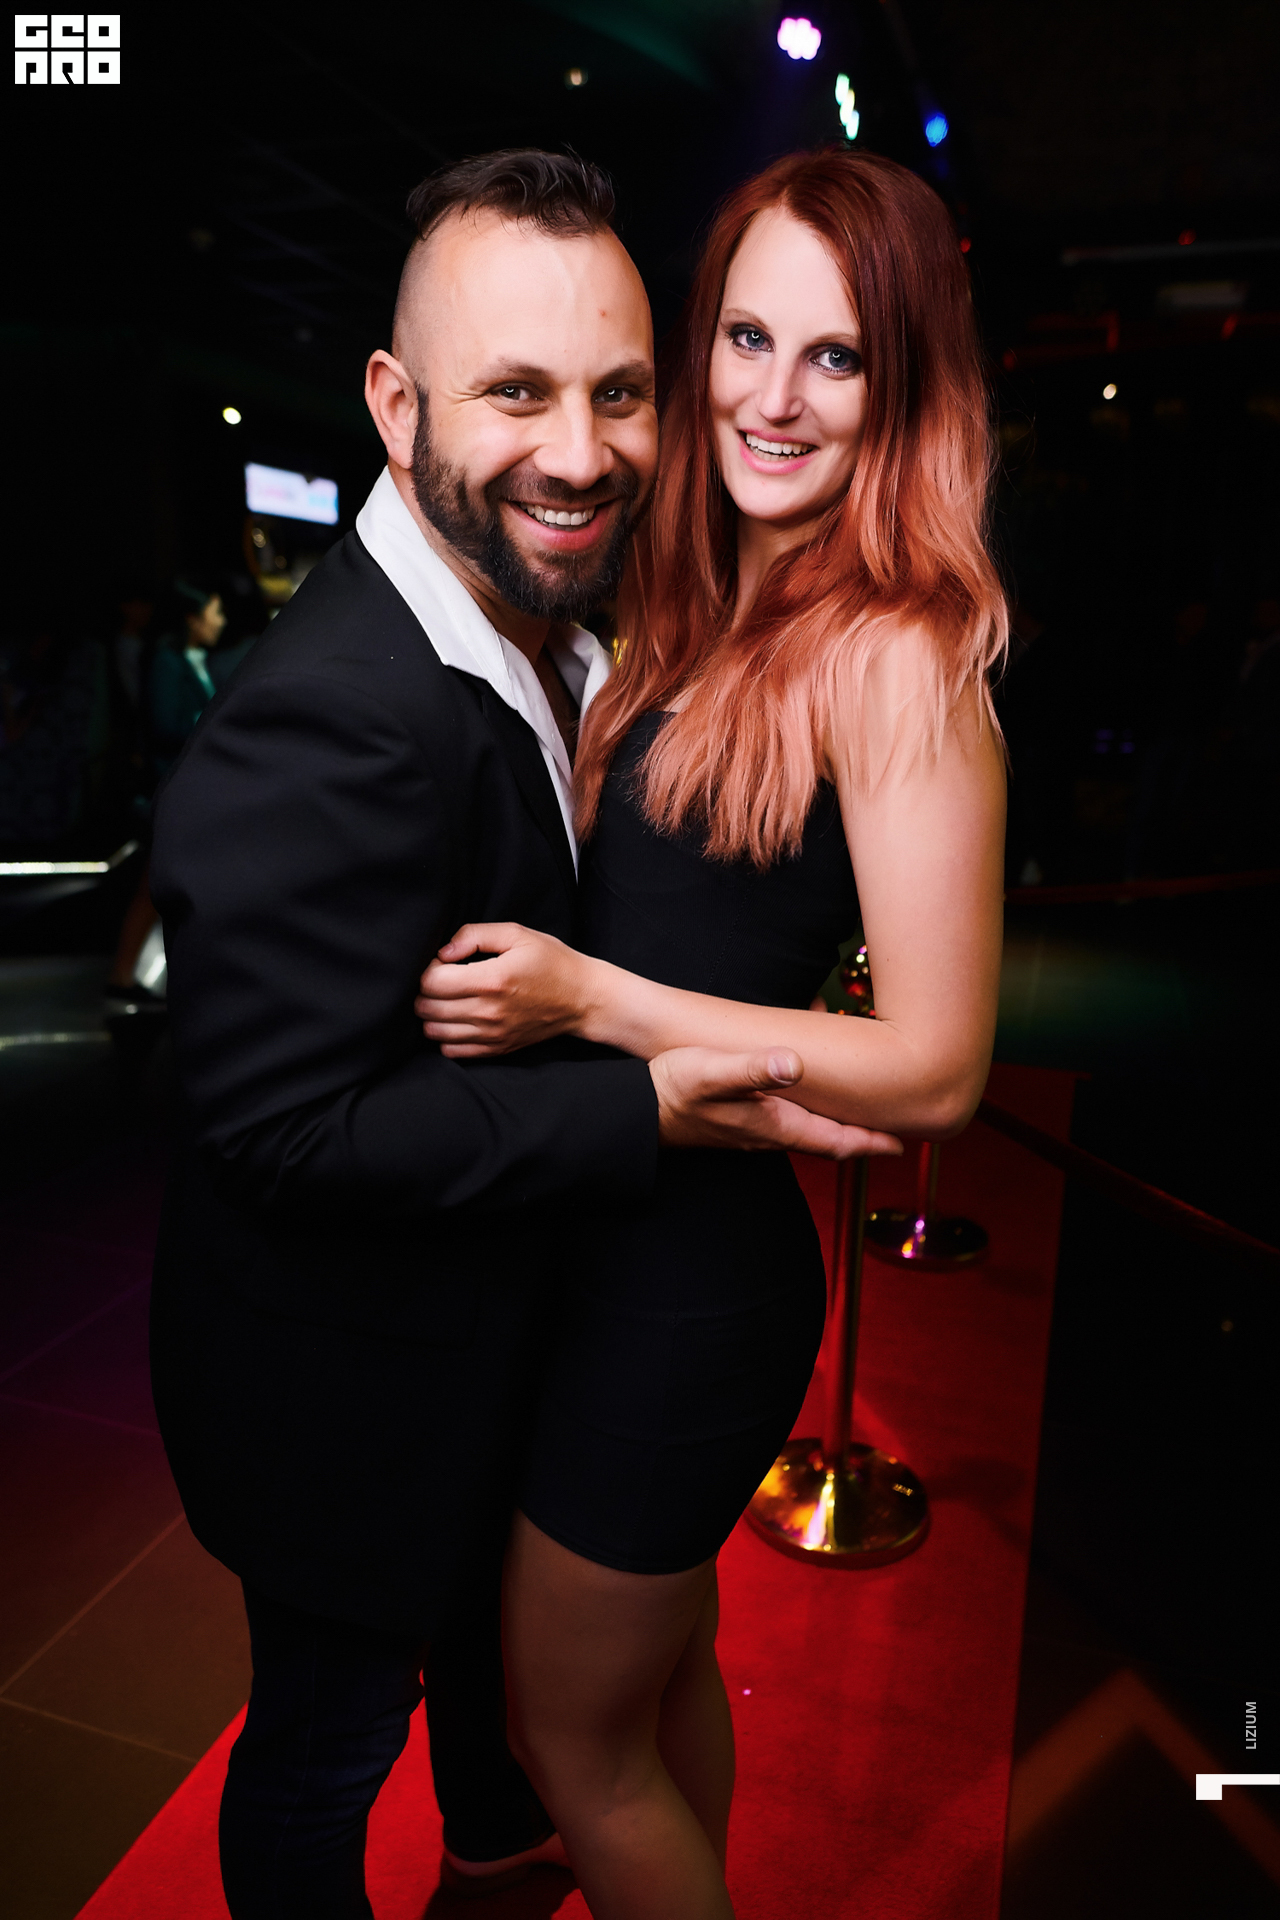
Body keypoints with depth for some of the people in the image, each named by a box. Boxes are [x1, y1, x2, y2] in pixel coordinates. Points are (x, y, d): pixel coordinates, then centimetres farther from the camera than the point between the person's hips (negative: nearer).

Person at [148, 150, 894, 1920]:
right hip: (347, 1382, -9)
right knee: (333, 1729, 20)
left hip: (497, 1321, 10)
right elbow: (286, 1126, -31)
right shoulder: (320, 726, -34)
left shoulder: (560, 626, -3)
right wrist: (649, 1108, -32)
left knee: (496, 1599, 36)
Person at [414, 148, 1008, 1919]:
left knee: (575, 1733, 15)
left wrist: (593, 1000, -22)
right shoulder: (703, 615, 7)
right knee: (666, 1660, 29)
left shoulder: (895, 655, -19)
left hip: (693, 1266, -8)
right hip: (621, 1229, 8)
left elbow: (934, 1071, -21)